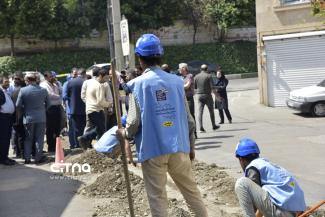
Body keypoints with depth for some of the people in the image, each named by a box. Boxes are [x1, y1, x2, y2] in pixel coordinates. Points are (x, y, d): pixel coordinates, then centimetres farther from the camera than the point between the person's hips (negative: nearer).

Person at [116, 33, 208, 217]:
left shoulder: (138, 84, -5)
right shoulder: (176, 81, 3)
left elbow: (134, 121, -7)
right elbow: (188, 118, 5)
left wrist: (124, 134, 14)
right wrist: (191, 146, 17)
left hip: (153, 149, -3)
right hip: (179, 148, 3)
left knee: (157, 197, 7)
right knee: (191, 190, 16)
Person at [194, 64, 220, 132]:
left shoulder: (196, 76, 6)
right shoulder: (208, 76, -6)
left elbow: (194, 87, 8)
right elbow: (212, 86, -12)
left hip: (200, 95, 3)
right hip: (207, 95, -3)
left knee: (200, 111, 0)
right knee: (211, 111, 11)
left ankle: (201, 127, -10)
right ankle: (214, 126, 21)